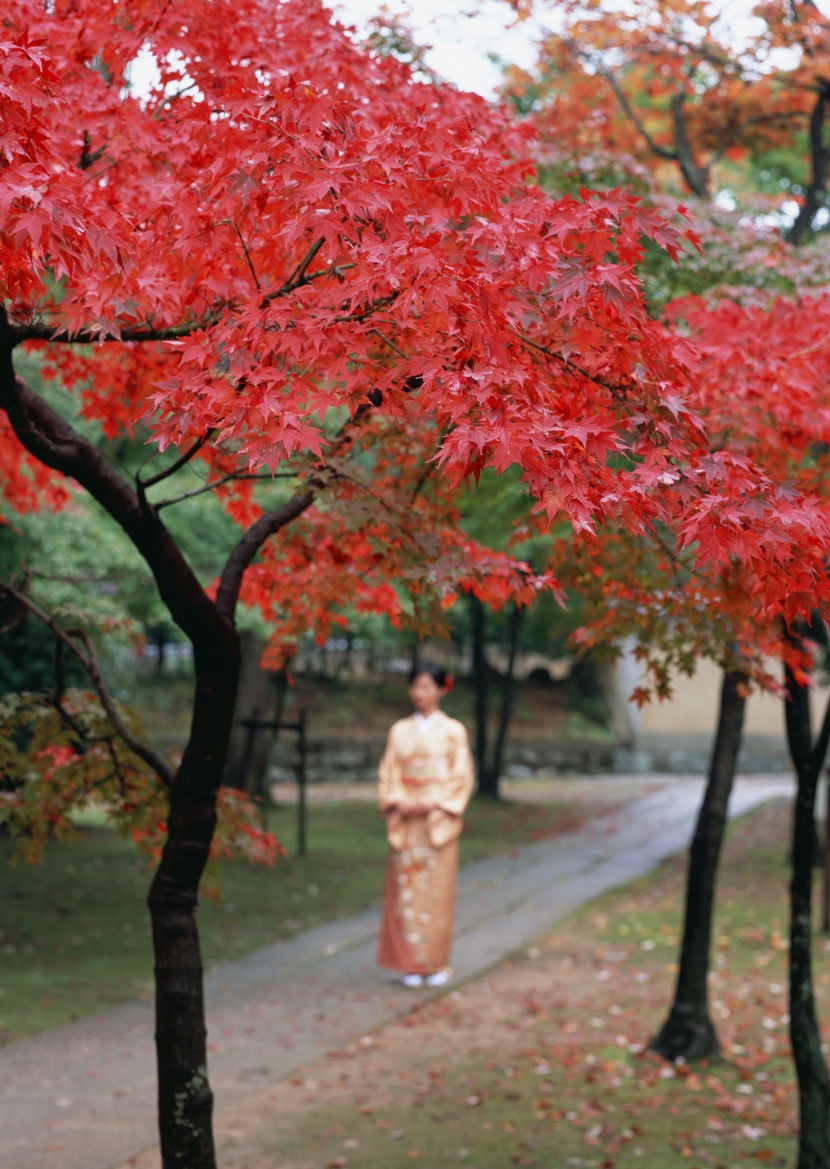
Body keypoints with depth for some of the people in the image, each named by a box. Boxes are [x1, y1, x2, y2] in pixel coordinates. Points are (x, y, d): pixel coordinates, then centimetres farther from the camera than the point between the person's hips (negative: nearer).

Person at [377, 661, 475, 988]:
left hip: (439, 822, -2)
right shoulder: (400, 731, 9)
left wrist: (434, 803, -13)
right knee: (407, 890, 1)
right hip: (405, 822, 2)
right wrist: (397, 801, -10)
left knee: (437, 891, -2)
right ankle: (412, 963, 7)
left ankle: (437, 964, 6)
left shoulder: (453, 731, 2)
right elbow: (388, 774, 8)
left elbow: (462, 777, -2)